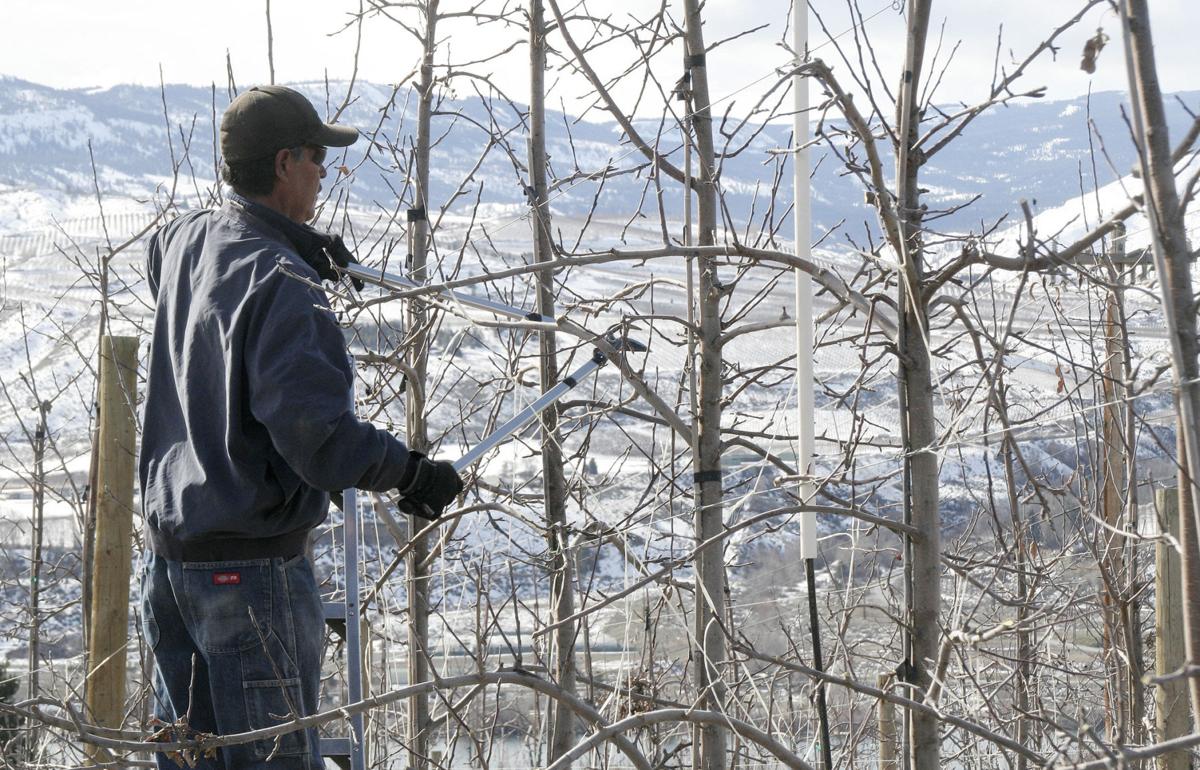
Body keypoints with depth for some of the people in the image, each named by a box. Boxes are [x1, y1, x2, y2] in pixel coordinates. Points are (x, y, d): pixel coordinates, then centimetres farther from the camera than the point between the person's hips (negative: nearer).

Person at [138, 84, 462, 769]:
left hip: (171, 547, 9)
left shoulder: (188, 241, 5)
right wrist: (412, 473, -13)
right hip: (253, 566, -9)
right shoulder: (284, 287, -21)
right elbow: (317, 436, -28)